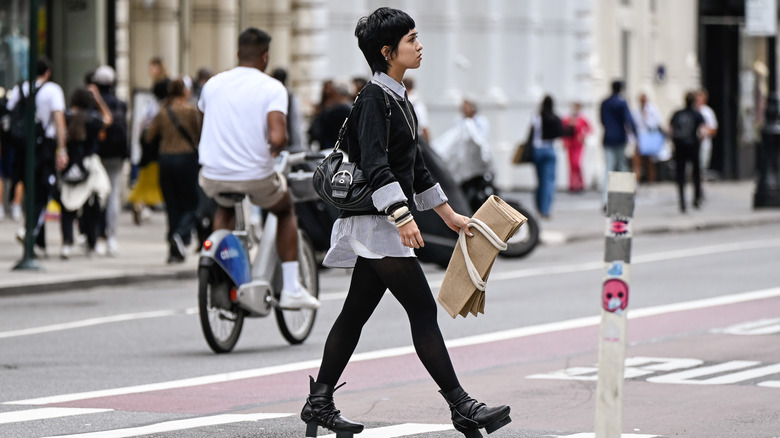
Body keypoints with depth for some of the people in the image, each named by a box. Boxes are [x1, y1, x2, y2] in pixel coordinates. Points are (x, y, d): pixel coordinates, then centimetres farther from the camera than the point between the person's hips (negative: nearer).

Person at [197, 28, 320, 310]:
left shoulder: (213, 84, 7)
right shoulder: (272, 88, -7)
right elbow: (277, 137, -21)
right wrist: (277, 148, 2)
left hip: (212, 178, 4)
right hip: (256, 177, -3)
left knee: (225, 209, 39)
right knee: (286, 211, 27)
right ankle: (291, 289, 19)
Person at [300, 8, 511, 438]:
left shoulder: (397, 98, 17)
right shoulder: (374, 99, -13)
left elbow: (414, 165, 25)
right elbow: (376, 165, -23)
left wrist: (449, 214, 27)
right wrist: (403, 217, -30)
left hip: (384, 225, 10)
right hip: (378, 224, -10)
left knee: (355, 313, 12)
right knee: (423, 311, -8)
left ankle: (319, 403, 17)